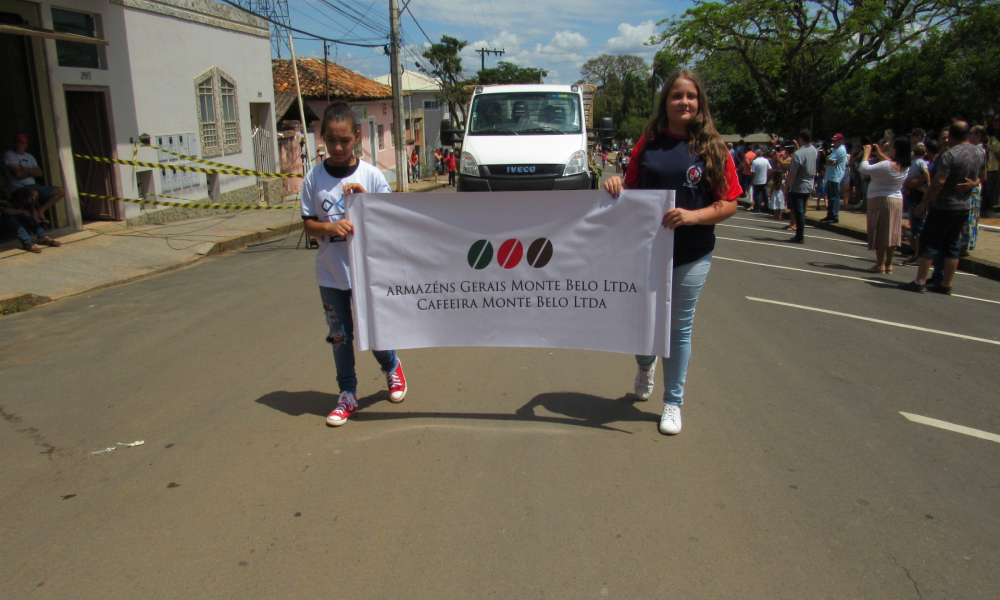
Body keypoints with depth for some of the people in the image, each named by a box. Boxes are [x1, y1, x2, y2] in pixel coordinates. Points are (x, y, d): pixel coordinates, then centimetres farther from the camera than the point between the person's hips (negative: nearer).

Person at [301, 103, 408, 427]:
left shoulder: (371, 175, -6)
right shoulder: (314, 178, -2)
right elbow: (308, 224, 1)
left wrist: (365, 198, -19)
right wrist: (330, 227, -20)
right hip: (330, 273, 2)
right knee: (339, 336, 11)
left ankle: (392, 368, 37)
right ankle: (347, 394, 27)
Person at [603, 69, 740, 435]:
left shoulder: (712, 147, -2)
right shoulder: (648, 143, 3)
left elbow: (729, 204, -4)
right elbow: (632, 192, 12)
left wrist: (692, 216, -20)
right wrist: (617, 188, -10)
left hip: (691, 255, -2)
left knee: (679, 327, 8)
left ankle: (673, 403, 25)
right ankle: (645, 366, 49)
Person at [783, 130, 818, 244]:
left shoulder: (798, 154, -21)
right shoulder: (813, 150, 4)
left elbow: (792, 174, -22)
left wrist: (786, 187, -12)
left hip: (798, 187, -8)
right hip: (809, 186, 8)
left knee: (798, 212, -2)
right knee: (802, 211, 16)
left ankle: (800, 237, 2)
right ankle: (800, 235, 22)